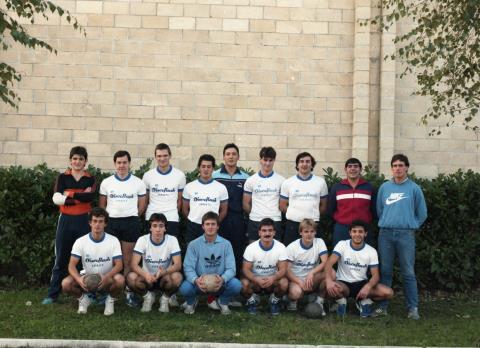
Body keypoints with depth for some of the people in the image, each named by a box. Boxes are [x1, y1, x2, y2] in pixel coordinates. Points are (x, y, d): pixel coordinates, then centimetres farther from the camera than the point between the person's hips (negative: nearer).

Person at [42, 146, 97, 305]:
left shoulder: (90, 179, 5)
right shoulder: (62, 177, 5)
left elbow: (90, 197, -15)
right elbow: (56, 198, -10)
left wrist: (70, 194, -13)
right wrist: (81, 196, -13)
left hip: (84, 221, 0)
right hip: (65, 220, 1)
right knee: (61, 259, 5)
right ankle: (52, 294, 11)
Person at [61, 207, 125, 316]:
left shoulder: (113, 241, -9)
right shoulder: (80, 241, -8)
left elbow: (119, 265, -14)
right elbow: (72, 265, -12)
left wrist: (106, 277, -35)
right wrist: (79, 279, -35)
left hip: (107, 279, -1)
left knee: (120, 280, -35)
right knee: (66, 283, -27)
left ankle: (111, 300, -1)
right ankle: (83, 298, 6)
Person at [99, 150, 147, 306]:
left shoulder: (138, 183, 3)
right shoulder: (106, 183, 6)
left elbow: (142, 206, 8)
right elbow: (102, 205, 11)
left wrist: (130, 217, 6)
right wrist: (109, 218, 6)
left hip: (130, 222, -1)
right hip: (111, 222, 1)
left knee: (128, 260, 3)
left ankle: (129, 292, 8)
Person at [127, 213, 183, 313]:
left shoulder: (172, 240, -12)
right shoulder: (142, 240, -12)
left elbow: (178, 265, -19)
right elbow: (134, 264, -19)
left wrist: (164, 272, -41)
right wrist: (146, 275, -40)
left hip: (164, 278, -1)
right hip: (147, 277, 1)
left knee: (177, 277, -34)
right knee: (131, 277, -30)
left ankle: (165, 298, -2)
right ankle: (148, 296, 1)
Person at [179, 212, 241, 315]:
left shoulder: (226, 244, -4)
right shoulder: (194, 244, -6)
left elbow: (231, 268, -10)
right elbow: (188, 267, -12)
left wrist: (222, 279, -33)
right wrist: (196, 280, -34)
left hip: (219, 282, 1)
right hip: (200, 281, -1)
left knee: (236, 285, -29)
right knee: (185, 288, -32)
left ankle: (223, 302, 8)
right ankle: (191, 302, 8)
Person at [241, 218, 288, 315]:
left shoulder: (280, 247, -12)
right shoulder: (251, 248, -14)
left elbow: (283, 269, -15)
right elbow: (246, 269, -15)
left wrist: (273, 278, -37)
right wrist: (257, 280, -36)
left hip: (272, 281, 0)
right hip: (255, 280, 0)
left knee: (284, 283, -32)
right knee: (244, 283, -33)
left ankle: (274, 300, 3)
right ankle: (252, 300, 3)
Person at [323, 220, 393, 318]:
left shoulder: (371, 251, -2)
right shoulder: (342, 245, -8)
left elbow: (375, 275, -7)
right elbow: (329, 263, -22)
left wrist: (368, 286, -31)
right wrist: (329, 280, -43)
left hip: (362, 284, 2)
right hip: (343, 283, -2)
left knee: (388, 292, -23)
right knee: (331, 288, -39)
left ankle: (364, 301, 6)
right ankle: (341, 302, -2)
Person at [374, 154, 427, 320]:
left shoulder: (414, 189, 1)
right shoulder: (384, 187, 8)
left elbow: (422, 213, 7)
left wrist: (411, 226, 7)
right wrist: (386, 223, 12)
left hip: (406, 234, -2)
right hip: (385, 233, 2)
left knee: (408, 273, -1)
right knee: (385, 271, 6)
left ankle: (413, 307, 4)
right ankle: (382, 305, 12)